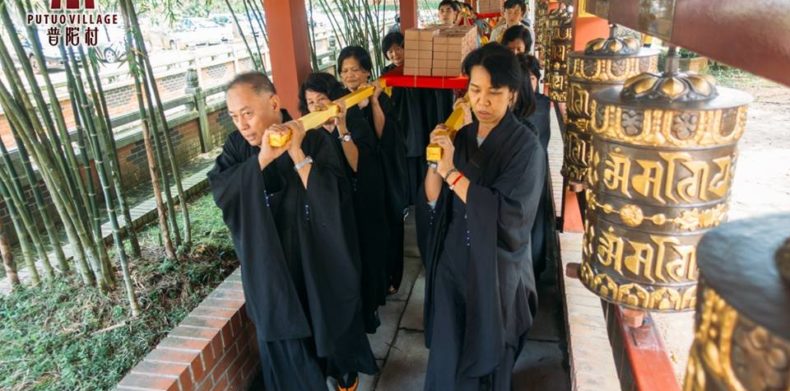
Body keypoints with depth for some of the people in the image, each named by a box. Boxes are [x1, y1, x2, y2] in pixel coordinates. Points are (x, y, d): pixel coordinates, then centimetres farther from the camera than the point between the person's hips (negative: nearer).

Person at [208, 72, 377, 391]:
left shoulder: (314, 139, -16)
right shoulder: (237, 146, -5)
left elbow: (333, 198, -25)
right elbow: (220, 191, -20)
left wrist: (297, 153, -31)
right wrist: (262, 158, -31)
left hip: (317, 261, -2)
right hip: (270, 268, 2)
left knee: (330, 326, 20)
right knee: (282, 340, 12)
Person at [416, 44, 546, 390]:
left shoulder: (526, 147, -15)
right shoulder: (461, 137, 1)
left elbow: (507, 215, -26)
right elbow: (432, 202, -2)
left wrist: (451, 171, -27)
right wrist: (434, 161, -18)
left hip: (495, 272, -4)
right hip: (452, 264, 4)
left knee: (488, 360, 16)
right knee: (446, 357, 15)